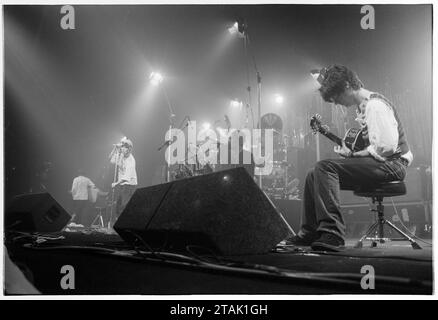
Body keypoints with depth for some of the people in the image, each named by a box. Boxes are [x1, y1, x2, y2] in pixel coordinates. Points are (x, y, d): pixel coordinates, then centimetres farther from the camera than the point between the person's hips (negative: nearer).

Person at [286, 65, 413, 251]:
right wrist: (350, 148, 6)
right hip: (379, 162, 10)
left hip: (392, 164, -10)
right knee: (314, 176, 6)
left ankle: (332, 234, -33)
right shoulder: (363, 106, 17)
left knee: (324, 168, -27)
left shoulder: (375, 105, -15)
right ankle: (308, 234, 7)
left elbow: (386, 146, -24)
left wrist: (353, 155, -14)